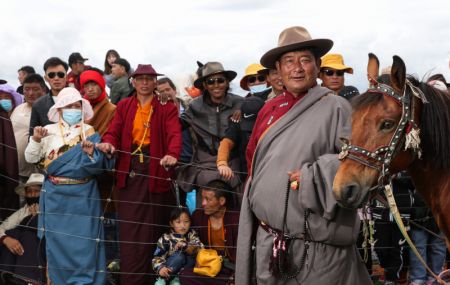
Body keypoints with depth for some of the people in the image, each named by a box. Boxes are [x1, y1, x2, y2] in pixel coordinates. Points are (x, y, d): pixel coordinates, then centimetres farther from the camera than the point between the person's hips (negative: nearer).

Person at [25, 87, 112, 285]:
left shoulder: (89, 132, 4)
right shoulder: (50, 131, 5)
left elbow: (102, 164, -2)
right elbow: (31, 158, 3)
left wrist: (91, 153, -21)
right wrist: (36, 140, -13)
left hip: (84, 196, 0)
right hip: (56, 196, 0)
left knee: (85, 241, -1)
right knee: (58, 240, 3)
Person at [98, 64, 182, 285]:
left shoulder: (167, 108, 4)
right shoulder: (123, 106, 13)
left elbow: (175, 134, -12)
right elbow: (114, 131, 2)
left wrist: (172, 154, -33)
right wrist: (109, 143, -23)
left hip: (157, 171, -1)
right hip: (130, 172, 1)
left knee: (154, 229, 4)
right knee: (130, 232, -2)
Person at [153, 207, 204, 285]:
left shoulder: (192, 235, 3)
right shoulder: (166, 238, -3)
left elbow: (200, 249, -13)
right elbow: (157, 257, -8)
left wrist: (186, 246, -31)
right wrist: (160, 268, -29)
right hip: (170, 270, -2)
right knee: (179, 255, -29)